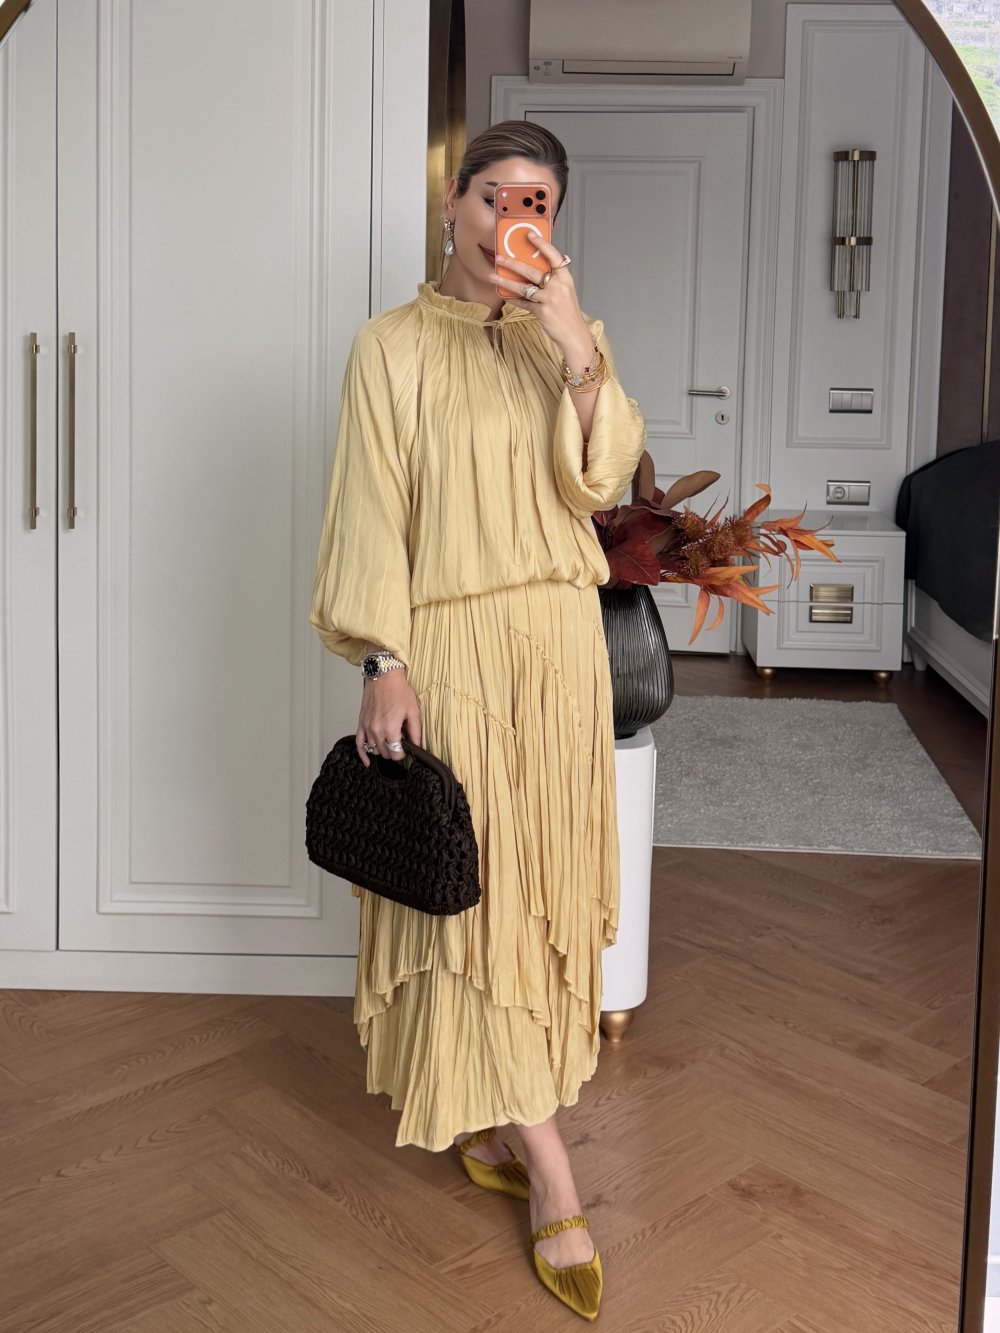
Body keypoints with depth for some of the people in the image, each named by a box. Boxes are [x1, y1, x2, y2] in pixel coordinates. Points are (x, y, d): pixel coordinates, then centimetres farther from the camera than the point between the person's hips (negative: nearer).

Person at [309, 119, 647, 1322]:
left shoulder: (568, 341, 10)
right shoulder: (395, 345, -3)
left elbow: (605, 478, -3)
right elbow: (371, 512, -7)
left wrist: (576, 349, -16)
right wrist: (384, 662, -14)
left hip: (559, 644, 5)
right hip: (453, 646, -5)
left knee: (537, 879, 9)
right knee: (472, 887, -4)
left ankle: (476, 1117, 26)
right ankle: (550, 1177, 4)